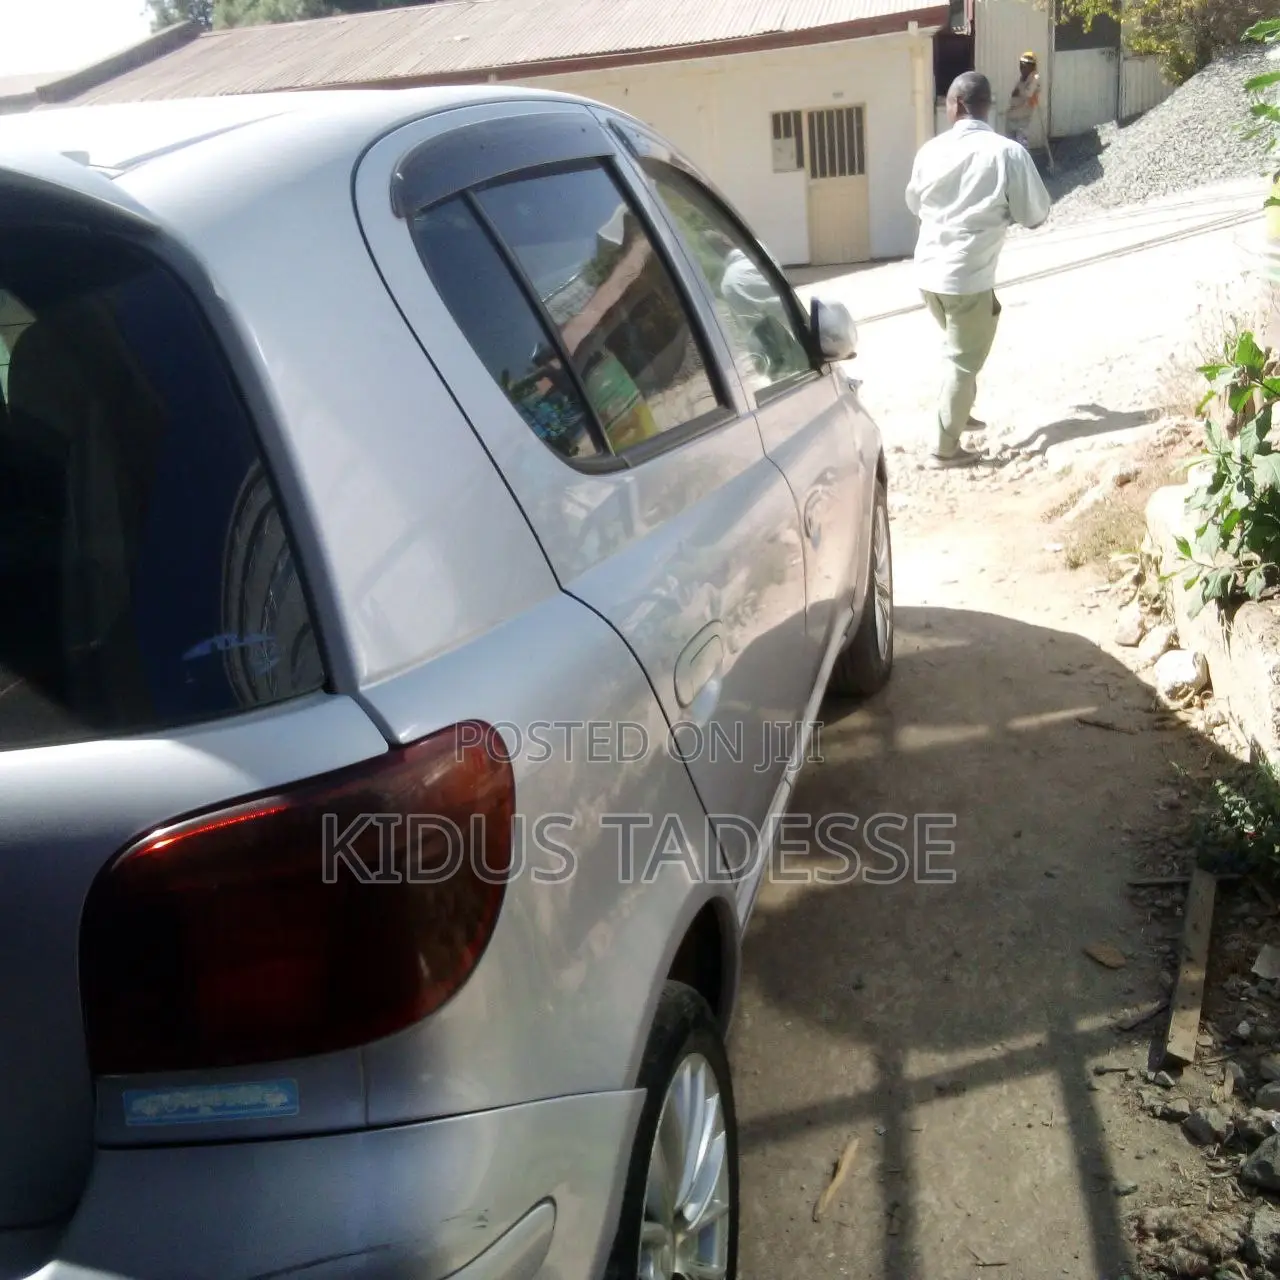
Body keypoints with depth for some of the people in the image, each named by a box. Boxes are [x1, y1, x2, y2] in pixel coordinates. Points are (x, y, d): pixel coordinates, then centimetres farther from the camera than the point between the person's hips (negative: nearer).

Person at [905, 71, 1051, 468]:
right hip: (969, 277, -5)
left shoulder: (931, 151, 1)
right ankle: (946, 448, 10)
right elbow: (1035, 215, -4)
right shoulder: (1008, 153, -12)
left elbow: (914, 204, 17)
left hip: (929, 271, 5)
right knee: (964, 362, 6)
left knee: (958, 350, 27)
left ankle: (958, 413, 39)